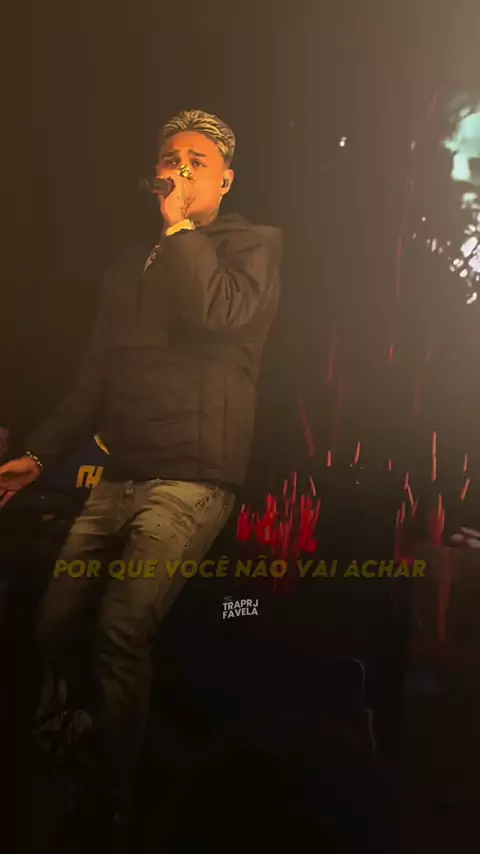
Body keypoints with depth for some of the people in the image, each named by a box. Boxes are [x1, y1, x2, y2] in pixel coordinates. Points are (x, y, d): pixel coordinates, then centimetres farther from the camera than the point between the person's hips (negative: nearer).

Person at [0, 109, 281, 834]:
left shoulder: (254, 245, 4)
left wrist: (179, 226, -8)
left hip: (193, 480, -6)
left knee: (122, 629, -21)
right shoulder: (133, 264, 21)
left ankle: (112, 798, 1)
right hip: (120, 478, 7)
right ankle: (114, 739, 32)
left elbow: (218, 313, -19)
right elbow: (95, 378, 21)